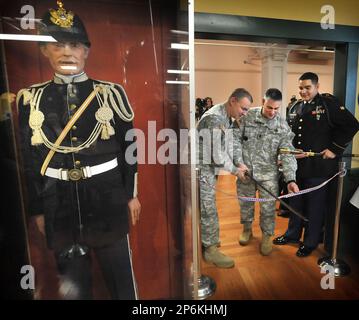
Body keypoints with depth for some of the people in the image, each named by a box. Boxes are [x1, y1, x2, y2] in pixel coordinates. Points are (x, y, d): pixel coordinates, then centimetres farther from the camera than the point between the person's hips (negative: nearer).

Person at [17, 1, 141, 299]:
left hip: (106, 197, -1)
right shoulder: (30, 98, 1)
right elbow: (29, 160, 5)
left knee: (120, 275, 15)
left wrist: (131, 195, 2)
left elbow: (129, 147, 1)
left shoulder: (111, 93, -4)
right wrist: (38, 210, 6)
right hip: (60, 202, 2)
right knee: (73, 280, 20)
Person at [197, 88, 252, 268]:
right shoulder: (214, 119, -25)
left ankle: (207, 239, 38)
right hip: (202, 168, -10)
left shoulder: (227, 116, 6)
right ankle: (211, 249, 15)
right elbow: (217, 155, -25)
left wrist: (238, 163, -2)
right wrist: (234, 170, -11)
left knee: (207, 207, 21)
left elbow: (229, 144, 9)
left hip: (211, 167, 10)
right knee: (208, 210, 0)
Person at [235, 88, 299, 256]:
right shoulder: (247, 116, -7)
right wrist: (239, 163, -12)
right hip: (245, 170, 1)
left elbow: (287, 153, -9)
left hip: (268, 173, 0)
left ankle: (267, 236, 31)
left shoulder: (282, 125, -6)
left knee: (268, 208, 6)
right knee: (245, 203, 16)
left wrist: (290, 179, -19)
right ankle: (247, 229, 42)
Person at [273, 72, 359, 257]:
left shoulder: (328, 103, -6)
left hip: (318, 165, -5)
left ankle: (310, 242, 25)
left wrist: (334, 149, -10)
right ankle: (292, 234, 35)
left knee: (315, 206, 7)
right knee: (295, 202, 17)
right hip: (297, 164, 6)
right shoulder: (295, 107, 11)